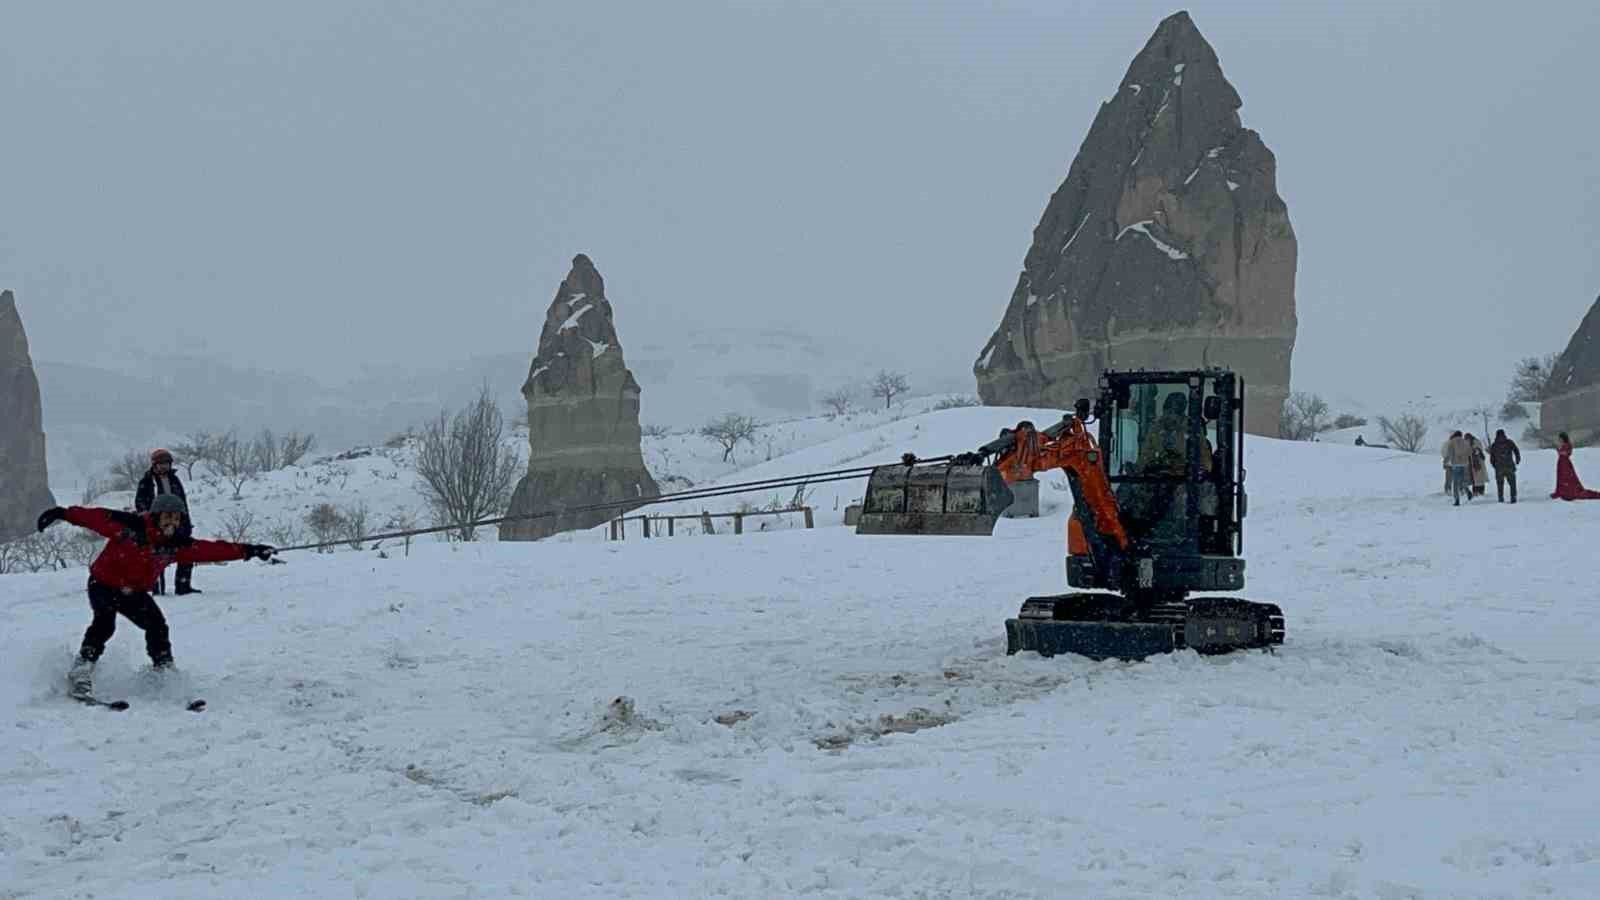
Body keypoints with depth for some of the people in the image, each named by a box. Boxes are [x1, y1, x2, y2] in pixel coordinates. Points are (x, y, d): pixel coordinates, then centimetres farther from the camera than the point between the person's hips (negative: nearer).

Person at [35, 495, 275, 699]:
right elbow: (96, 517, -24)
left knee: (156, 624, -8)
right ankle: (81, 673, -19)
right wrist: (63, 513, -34)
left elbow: (210, 549, -11)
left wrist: (246, 551, -15)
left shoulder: (176, 544, -11)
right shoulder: (129, 526, -24)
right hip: (104, 584, -5)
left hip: (135, 592, 5)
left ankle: (165, 671, 8)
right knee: (105, 623, -26)